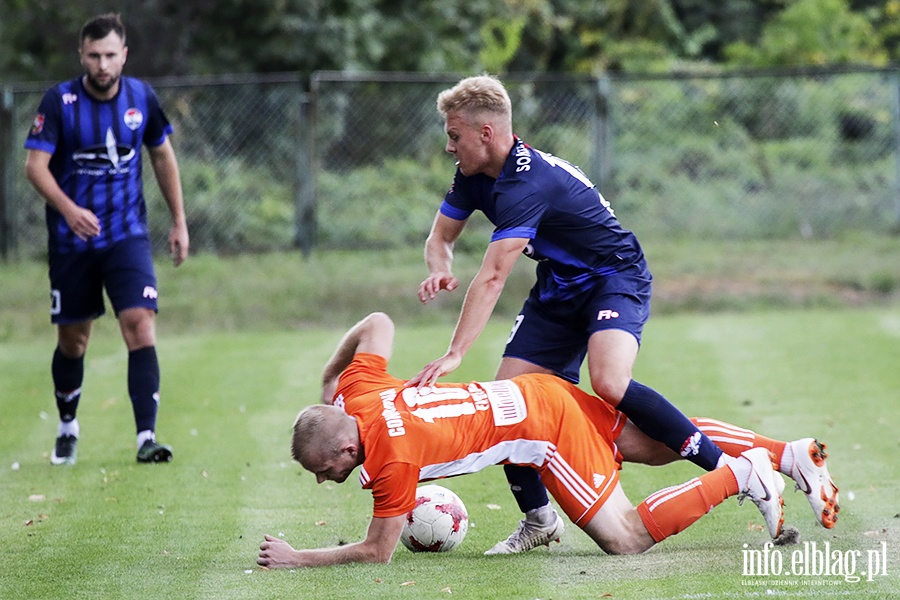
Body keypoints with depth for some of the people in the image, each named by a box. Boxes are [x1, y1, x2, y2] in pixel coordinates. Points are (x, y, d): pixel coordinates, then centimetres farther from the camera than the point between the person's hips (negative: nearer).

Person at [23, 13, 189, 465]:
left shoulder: (141, 97, -1)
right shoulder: (59, 101, -9)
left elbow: (163, 156, 14)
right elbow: (35, 165, -15)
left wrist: (179, 221, 14)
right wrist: (68, 208, -32)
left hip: (127, 236, 1)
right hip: (71, 240, -1)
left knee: (140, 325, -16)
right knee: (72, 340, 9)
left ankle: (146, 439, -19)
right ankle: (67, 428, 34)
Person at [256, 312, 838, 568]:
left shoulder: (391, 457, -27)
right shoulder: (356, 391, -5)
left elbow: (378, 552, -21)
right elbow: (379, 324, 12)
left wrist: (297, 559, -18)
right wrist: (327, 378, 18)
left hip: (541, 424, -9)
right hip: (538, 394, 9)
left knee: (626, 541, -6)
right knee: (663, 446, 19)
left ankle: (744, 473, 0)